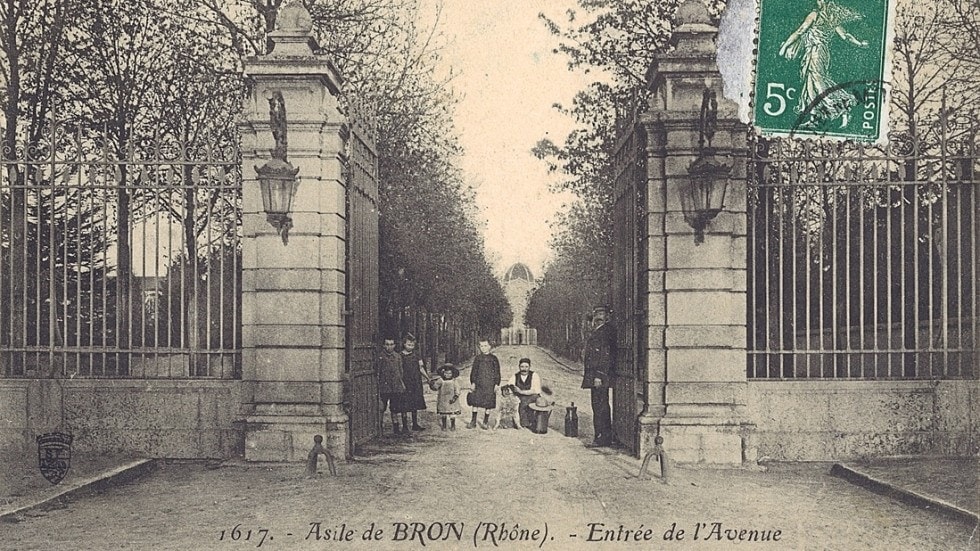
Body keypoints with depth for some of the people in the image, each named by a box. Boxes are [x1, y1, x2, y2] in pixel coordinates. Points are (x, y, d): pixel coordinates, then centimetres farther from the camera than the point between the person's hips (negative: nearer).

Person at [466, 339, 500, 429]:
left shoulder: (493, 359, 2)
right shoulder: (477, 358, 7)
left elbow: (497, 373, 3)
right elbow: (474, 371, 10)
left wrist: (496, 384, -3)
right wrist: (473, 382, 2)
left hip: (489, 384, -2)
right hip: (479, 384, 2)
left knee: (488, 403, 2)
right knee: (475, 401, 0)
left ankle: (485, 422, 13)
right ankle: (473, 422, 6)